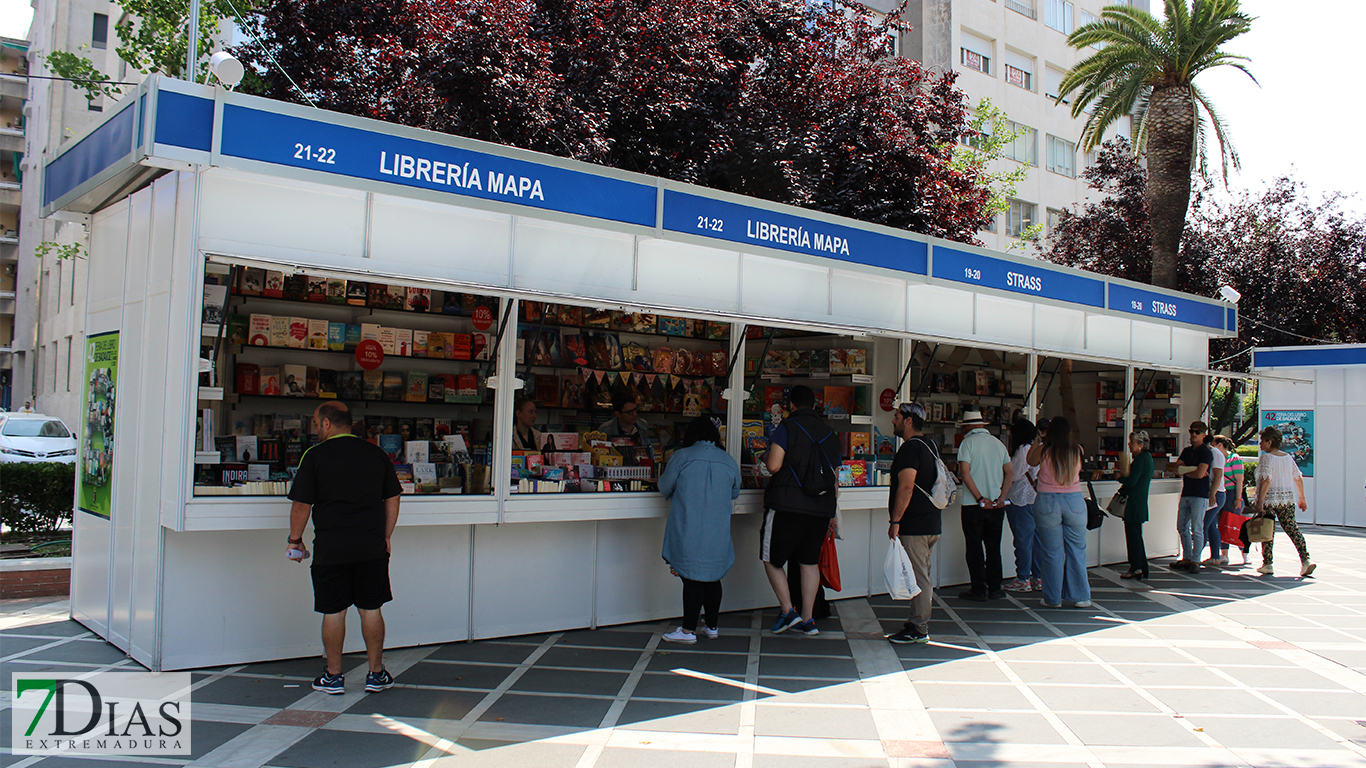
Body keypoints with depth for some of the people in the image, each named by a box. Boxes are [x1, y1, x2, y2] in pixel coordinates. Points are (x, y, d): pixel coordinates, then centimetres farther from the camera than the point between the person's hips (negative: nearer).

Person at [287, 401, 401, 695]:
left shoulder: (315, 455, -5)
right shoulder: (377, 453, 7)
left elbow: (301, 505, -6)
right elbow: (392, 499, 10)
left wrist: (295, 540, 8)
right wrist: (385, 537, 19)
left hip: (330, 547, -3)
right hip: (372, 546, 3)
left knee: (333, 612, 6)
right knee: (371, 609, 9)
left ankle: (333, 676, 15)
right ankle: (376, 674, 16)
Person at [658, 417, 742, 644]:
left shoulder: (682, 457, -6)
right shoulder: (729, 461, 5)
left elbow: (665, 488, 5)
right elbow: (734, 493, 18)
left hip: (688, 530, -4)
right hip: (717, 532, 4)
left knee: (692, 579, 0)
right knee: (712, 578, 15)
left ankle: (688, 630, 3)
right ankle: (712, 626, 24)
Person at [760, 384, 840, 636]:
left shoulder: (787, 427, -6)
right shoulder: (829, 433, 11)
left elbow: (774, 465, -15)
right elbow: (834, 477, 15)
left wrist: (765, 458, 9)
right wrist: (831, 513, 22)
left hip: (786, 505, -5)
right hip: (820, 509, 5)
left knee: (771, 560, 7)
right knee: (809, 561, 12)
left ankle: (788, 610, -1)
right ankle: (807, 619, 14)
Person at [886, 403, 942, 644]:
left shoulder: (910, 448, -14)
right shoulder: (928, 446, 17)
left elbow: (906, 487, -22)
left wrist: (895, 521, -19)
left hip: (915, 525, -10)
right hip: (932, 523, 10)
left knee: (918, 577, -6)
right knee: (923, 576, 14)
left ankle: (918, 630, -2)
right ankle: (919, 624, 20)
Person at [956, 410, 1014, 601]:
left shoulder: (968, 442, -6)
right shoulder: (998, 443, 9)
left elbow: (965, 473, -16)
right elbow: (1010, 474, 7)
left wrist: (981, 499, -14)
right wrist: (1001, 498, 1)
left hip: (974, 506, -5)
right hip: (996, 506, 5)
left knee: (975, 548, 2)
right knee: (993, 546, 13)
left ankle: (979, 590, 4)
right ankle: (994, 588, 17)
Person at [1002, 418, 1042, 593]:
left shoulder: (1024, 449, -14)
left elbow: (1013, 475, -13)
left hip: (1021, 501, -8)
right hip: (1037, 499, 8)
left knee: (1023, 540, -2)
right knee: (1036, 539, 11)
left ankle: (1023, 579, 2)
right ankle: (1038, 578, 16)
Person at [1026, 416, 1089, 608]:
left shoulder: (1043, 451, -8)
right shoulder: (1077, 451, -3)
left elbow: (1030, 461, 14)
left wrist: (1038, 440, 20)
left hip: (1047, 502, -1)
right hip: (1075, 502, 2)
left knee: (1052, 553, 5)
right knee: (1077, 551, 10)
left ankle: (1053, 598, 12)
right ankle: (1080, 596, 15)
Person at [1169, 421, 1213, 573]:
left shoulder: (1205, 452, -5)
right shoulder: (1187, 451, 17)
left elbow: (1200, 474, -16)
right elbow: (1176, 467, 4)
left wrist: (1184, 471, 1)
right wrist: (1193, 469, -10)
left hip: (1199, 495, -7)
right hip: (1186, 493, 7)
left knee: (1197, 529, -6)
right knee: (1182, 527, 9)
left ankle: (1195, 561, -2)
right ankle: (1186, 558, 16)